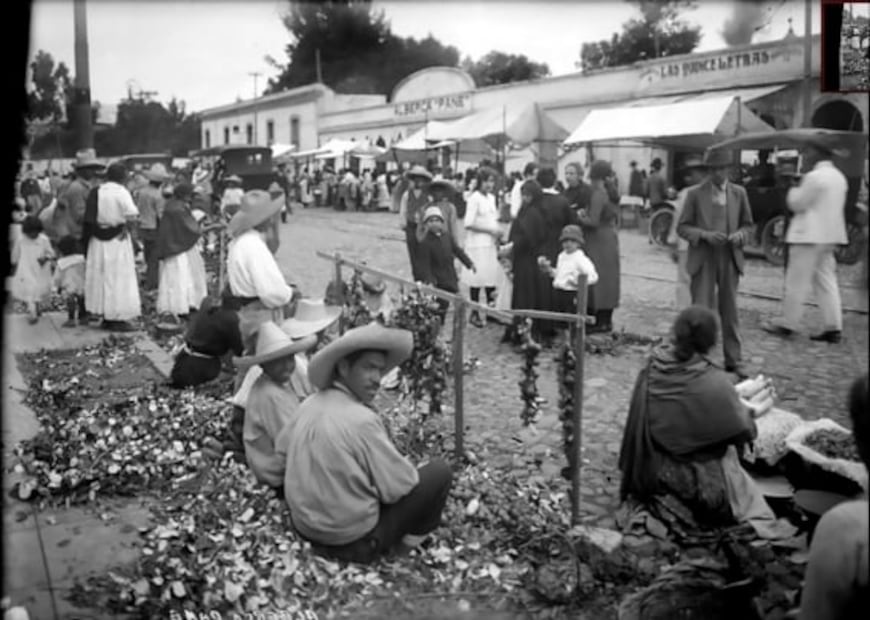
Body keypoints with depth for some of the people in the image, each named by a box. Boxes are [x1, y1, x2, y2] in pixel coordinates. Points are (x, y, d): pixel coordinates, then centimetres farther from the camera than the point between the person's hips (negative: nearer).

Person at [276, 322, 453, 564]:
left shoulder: (310, 404, -3)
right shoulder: (361, 421, -26)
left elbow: (282, 446, 12)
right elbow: (397, 487, -19)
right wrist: (410, 470, 2)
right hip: (354, 541, -8)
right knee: (439, 471, 0)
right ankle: (413, 535, 16)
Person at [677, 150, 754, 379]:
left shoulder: (739, 193, 8)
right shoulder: (695, 194, 0)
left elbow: (748, 225, 13)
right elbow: (682, 227, -1)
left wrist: (740, 235, -9)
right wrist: (705, 235, -17)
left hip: (730, 259, 2)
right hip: (703, 259, -2)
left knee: (730, 311, 7)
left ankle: (734, 361, 15)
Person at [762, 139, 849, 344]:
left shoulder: (814, 177, -16)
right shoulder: (839, 177, 13)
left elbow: (797, 204, -13)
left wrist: (793, 192, 6)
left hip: (809, 235, -9)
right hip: (830, 235, 9)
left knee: (797, 282, 0)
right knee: (826, 281, 10)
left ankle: (788, 324, 7)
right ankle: (833, 327, 8)